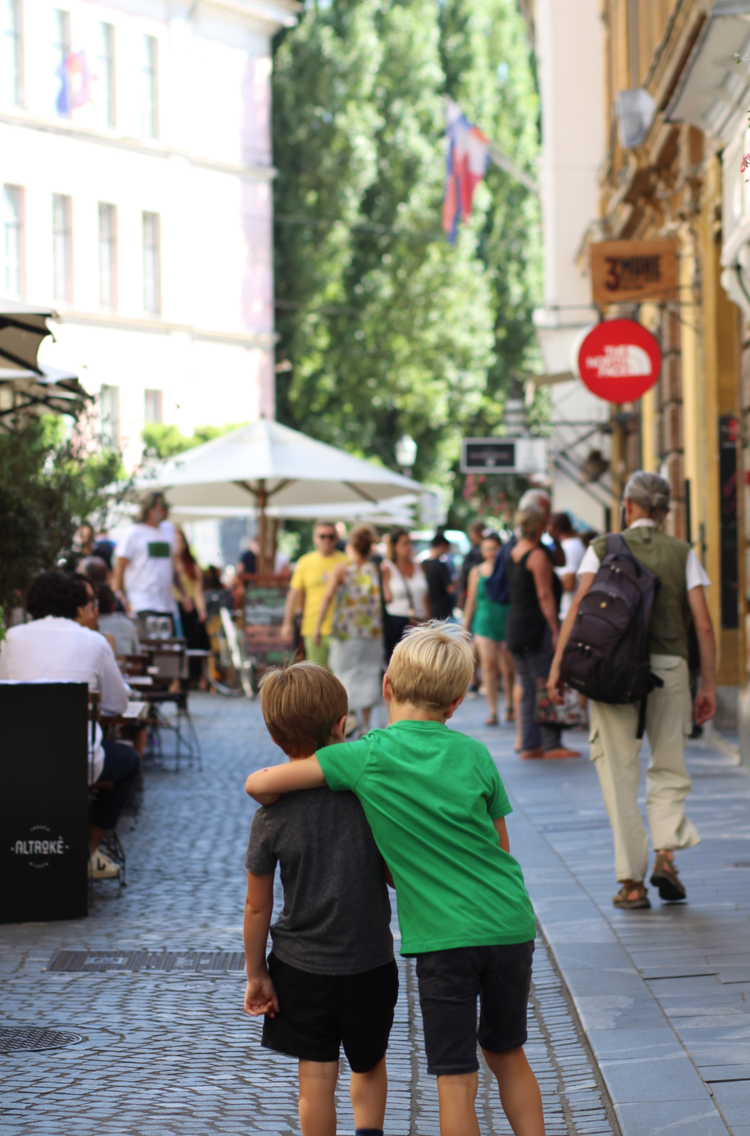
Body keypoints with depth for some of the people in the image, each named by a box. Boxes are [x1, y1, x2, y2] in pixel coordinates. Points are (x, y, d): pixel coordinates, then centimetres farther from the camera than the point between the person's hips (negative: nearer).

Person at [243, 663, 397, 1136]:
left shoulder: (272, 814, -13)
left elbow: (257, 906, -7)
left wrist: (256, 973, 4)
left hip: (302, 967, -1)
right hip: (372, 962, 1)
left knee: (316, 1080, 10)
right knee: (370, 1065, 22)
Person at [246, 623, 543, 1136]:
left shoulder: (367, 754, -5)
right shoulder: (474, 754, 4)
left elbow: (259, 784, -7)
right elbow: (499, 845, 11)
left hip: (444, 937, -3)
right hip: (511, 924, 3)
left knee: (456, 1080, 3)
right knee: (507, 1054, 22)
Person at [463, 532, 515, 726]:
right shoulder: (477, 572, 7)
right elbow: (471, 601, 13)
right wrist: (465, 626, 12)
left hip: (506, 622, -2)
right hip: (484, 623, 2)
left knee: (507, 668, 2)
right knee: (488, 665, -5)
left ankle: (509, 706, 24)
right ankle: (492, 711, -2)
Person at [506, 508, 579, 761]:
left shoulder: (512, 553, 13)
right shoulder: (538, 555, -11)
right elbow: (545, 596, -14)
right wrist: (555, 631, -14)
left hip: (513, 626, 8)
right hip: (536, 627, -8)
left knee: (528, 689, 11)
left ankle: (529, 745, 11)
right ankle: (551, 744, -5)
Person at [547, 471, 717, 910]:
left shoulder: (603, 548, 6)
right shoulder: (683, 553, 8)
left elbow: (580, 604, -7)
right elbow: (704, 624, 1)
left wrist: (558, 662, -8)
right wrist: (709, 685, 5)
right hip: (669, 665, 1)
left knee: (619, 775, 5)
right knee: (669, 769, 15)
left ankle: (632, 881, 3)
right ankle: (666, 853, -7)